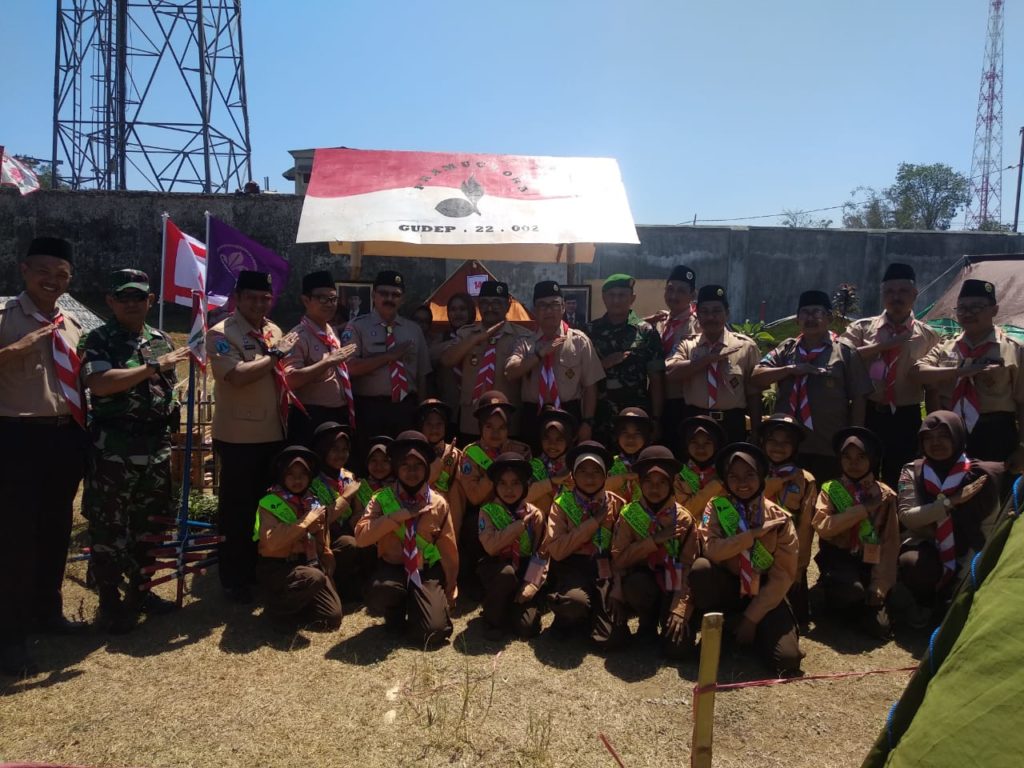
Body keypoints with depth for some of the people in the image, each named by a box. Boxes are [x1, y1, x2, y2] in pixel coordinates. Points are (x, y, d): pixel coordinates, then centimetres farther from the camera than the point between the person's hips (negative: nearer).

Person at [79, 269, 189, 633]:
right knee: (109, 526, 2)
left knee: (150, 521, 14)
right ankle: (109, 602, 13)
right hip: (113, 446, -6)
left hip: (156, 445, 6)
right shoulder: (98, 339, -6)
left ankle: (139, 590, 29)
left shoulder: (162, 340, 12)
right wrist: (154, 366, -23)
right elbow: (100, 384, -23)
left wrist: (176, 435, 15)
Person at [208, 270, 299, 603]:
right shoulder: (221, 334, -12)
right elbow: (237, 375, -28)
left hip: (274, 433, 7)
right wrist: (275, 353, -19)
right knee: (236, 509, 4)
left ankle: (260, 569, 33)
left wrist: (288, 394, 10)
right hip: (239, 437, -7)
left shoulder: (274, 331, 10)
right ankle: (233, 579, 18)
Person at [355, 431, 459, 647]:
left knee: (433, 632, -20)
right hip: (393, 567, -1)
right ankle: (397, 612, 2)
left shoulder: (439, 504, -1)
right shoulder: (383, 498, -4)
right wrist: (396, 517, -23)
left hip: (427, 571, 1)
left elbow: (449, 549, 5)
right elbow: (361, 537, -16)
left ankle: (415, 607, 17)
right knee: (380, 593, -37)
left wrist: (449, 590, 10)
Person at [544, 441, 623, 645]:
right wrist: (593, 522, -13)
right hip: (573, 567, -2)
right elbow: (556, 550, -12)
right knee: (575, 603, -36)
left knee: (612, 636, -20)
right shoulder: (562, 504, 1)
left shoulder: (616, 504, 8)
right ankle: (573, 618, 1)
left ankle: (597, 618, 15)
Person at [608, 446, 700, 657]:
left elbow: (688, 567, -11)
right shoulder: (629, 515, -6)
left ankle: (668, 619, 13)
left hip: (672, 585, 0)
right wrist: (655, 540, -23)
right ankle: (648, 622, -3)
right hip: (643, 579, 1)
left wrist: (680, 609, -22)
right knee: (635, 583, -36)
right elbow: (618, 560, -14)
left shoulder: (684, 519, -6)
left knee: (677, 646, -23)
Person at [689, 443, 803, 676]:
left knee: (787, 659, -22)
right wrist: (755, 533, -26)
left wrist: (751, 618, -14)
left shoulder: (779, 518, -8)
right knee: (701, 567, -33)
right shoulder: (716, 508, -7)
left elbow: (783, 576, -9)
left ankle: (750, 628, 11)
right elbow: (712, 550, -23)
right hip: (728, 587, 0)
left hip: (764, 595, 0)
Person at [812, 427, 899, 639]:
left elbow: (890, 541, -2)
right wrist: (863, 509, -18)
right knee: (852, 592, -34)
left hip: (870, 561, 2)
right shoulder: (830, 489, 1)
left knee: (880, 625, -16)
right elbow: (823, 526, -16)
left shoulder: (884, 494, 5)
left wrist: (880, 585, -12)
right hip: (839, 558, -2)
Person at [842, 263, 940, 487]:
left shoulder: (928, 336, 7)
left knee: (899, 485, 9)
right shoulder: (861, 328, 5)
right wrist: (883, 346, -16)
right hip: (868, 415, -1)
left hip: (906, 420, 1)